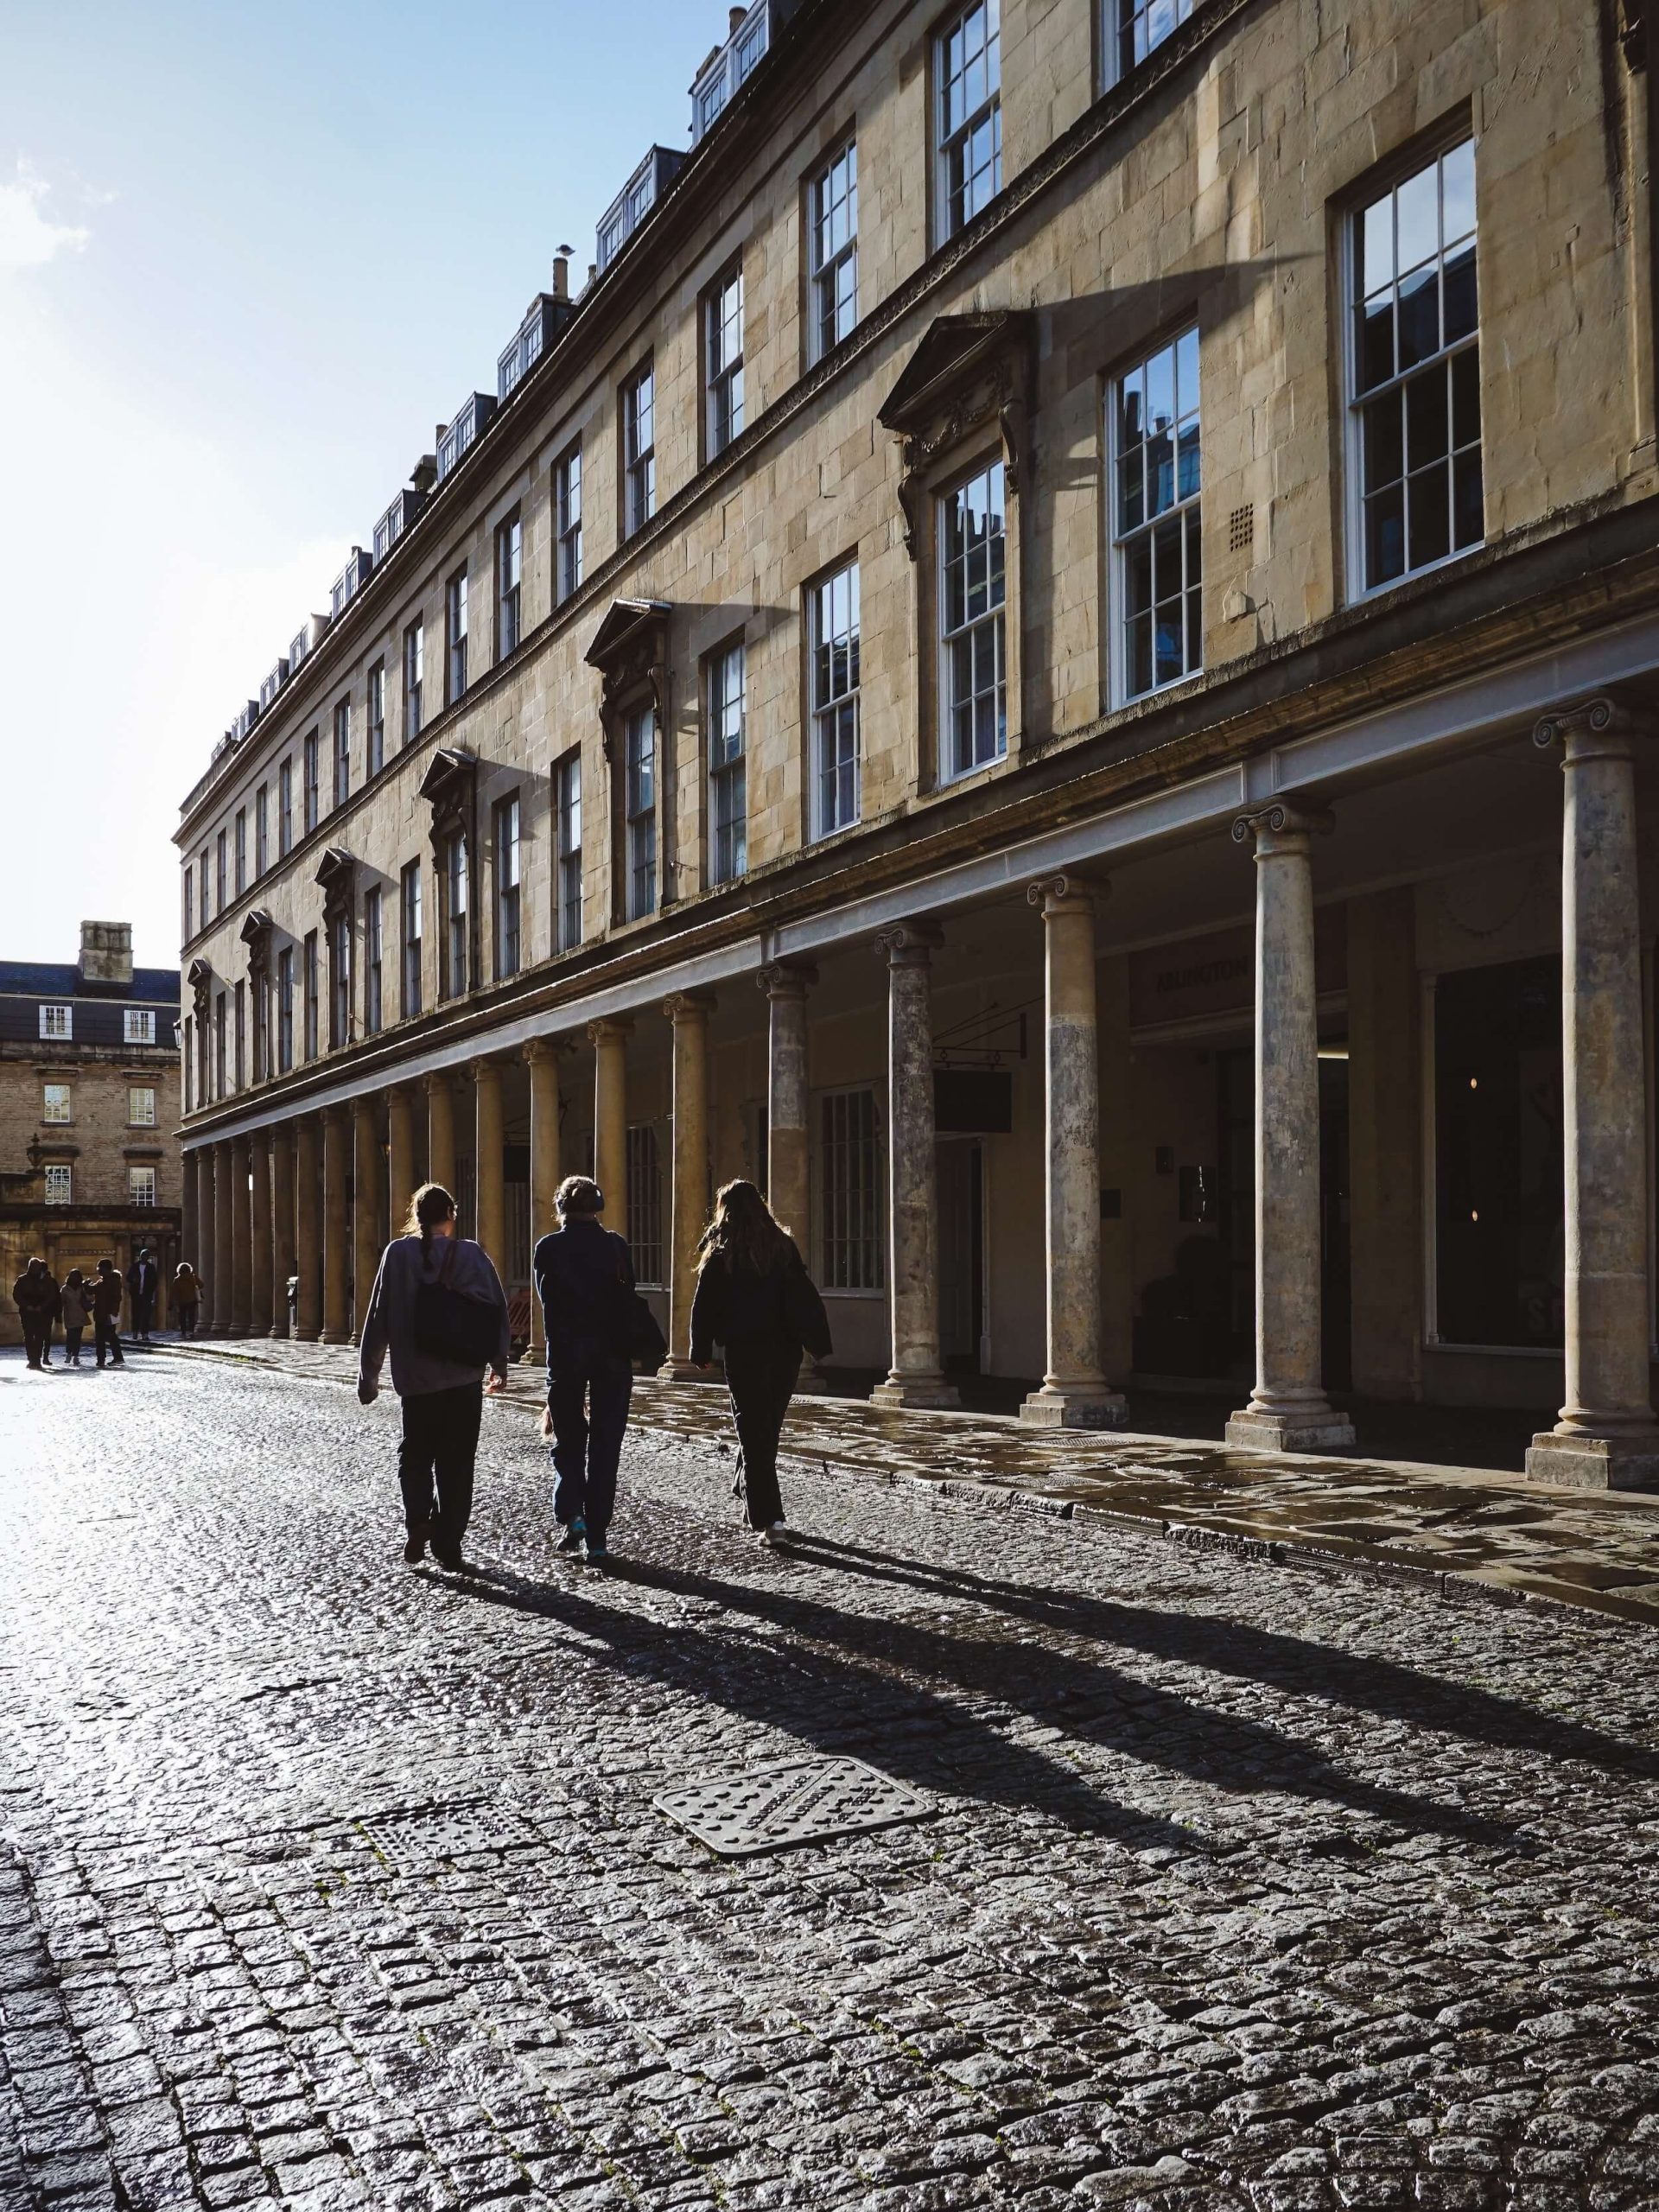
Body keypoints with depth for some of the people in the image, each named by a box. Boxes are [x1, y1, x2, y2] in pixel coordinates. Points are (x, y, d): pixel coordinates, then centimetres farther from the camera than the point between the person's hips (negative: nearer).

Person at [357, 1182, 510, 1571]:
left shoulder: (398, 1253, -4)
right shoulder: (473, 1254, -2)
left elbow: (379, 1317, -2)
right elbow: (498, 1311, 1)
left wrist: (368, 1374, 6)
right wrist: (499, 1364, 13)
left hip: (416, 1378, 0)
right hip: (464, 1378, 0)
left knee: (416, 1453, 17)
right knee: (456, 1461, 8)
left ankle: (418, 1520, -5)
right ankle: (448, 1544, 8)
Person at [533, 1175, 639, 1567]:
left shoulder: (548, 1248, -2)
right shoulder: (617, 1246, 1)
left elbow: (550, 1304, -3)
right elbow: (626, 1304, 1)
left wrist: (562, 1346, 1)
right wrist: (624, 1355, 5)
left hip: (566, 1351, -1)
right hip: (612, 1354, 1)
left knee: (569, 1440, 13)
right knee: (604, 1446, 6)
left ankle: (571, 1515, -6)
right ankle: (597, 1538, 5)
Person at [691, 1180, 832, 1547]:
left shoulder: (721, 1253, -3)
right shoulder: (783, 1247, 4)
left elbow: (704, 1307, -4)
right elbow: (806, 1298, 0)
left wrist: (702, 1353, 3)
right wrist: (819, 1344, 1)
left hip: (743, 1353, -3)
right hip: (784, 1351, 3)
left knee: (753, 1432, 0)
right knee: (769, 1429, 17)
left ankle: (769, 1519, -9)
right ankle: (758, 1506, 30)